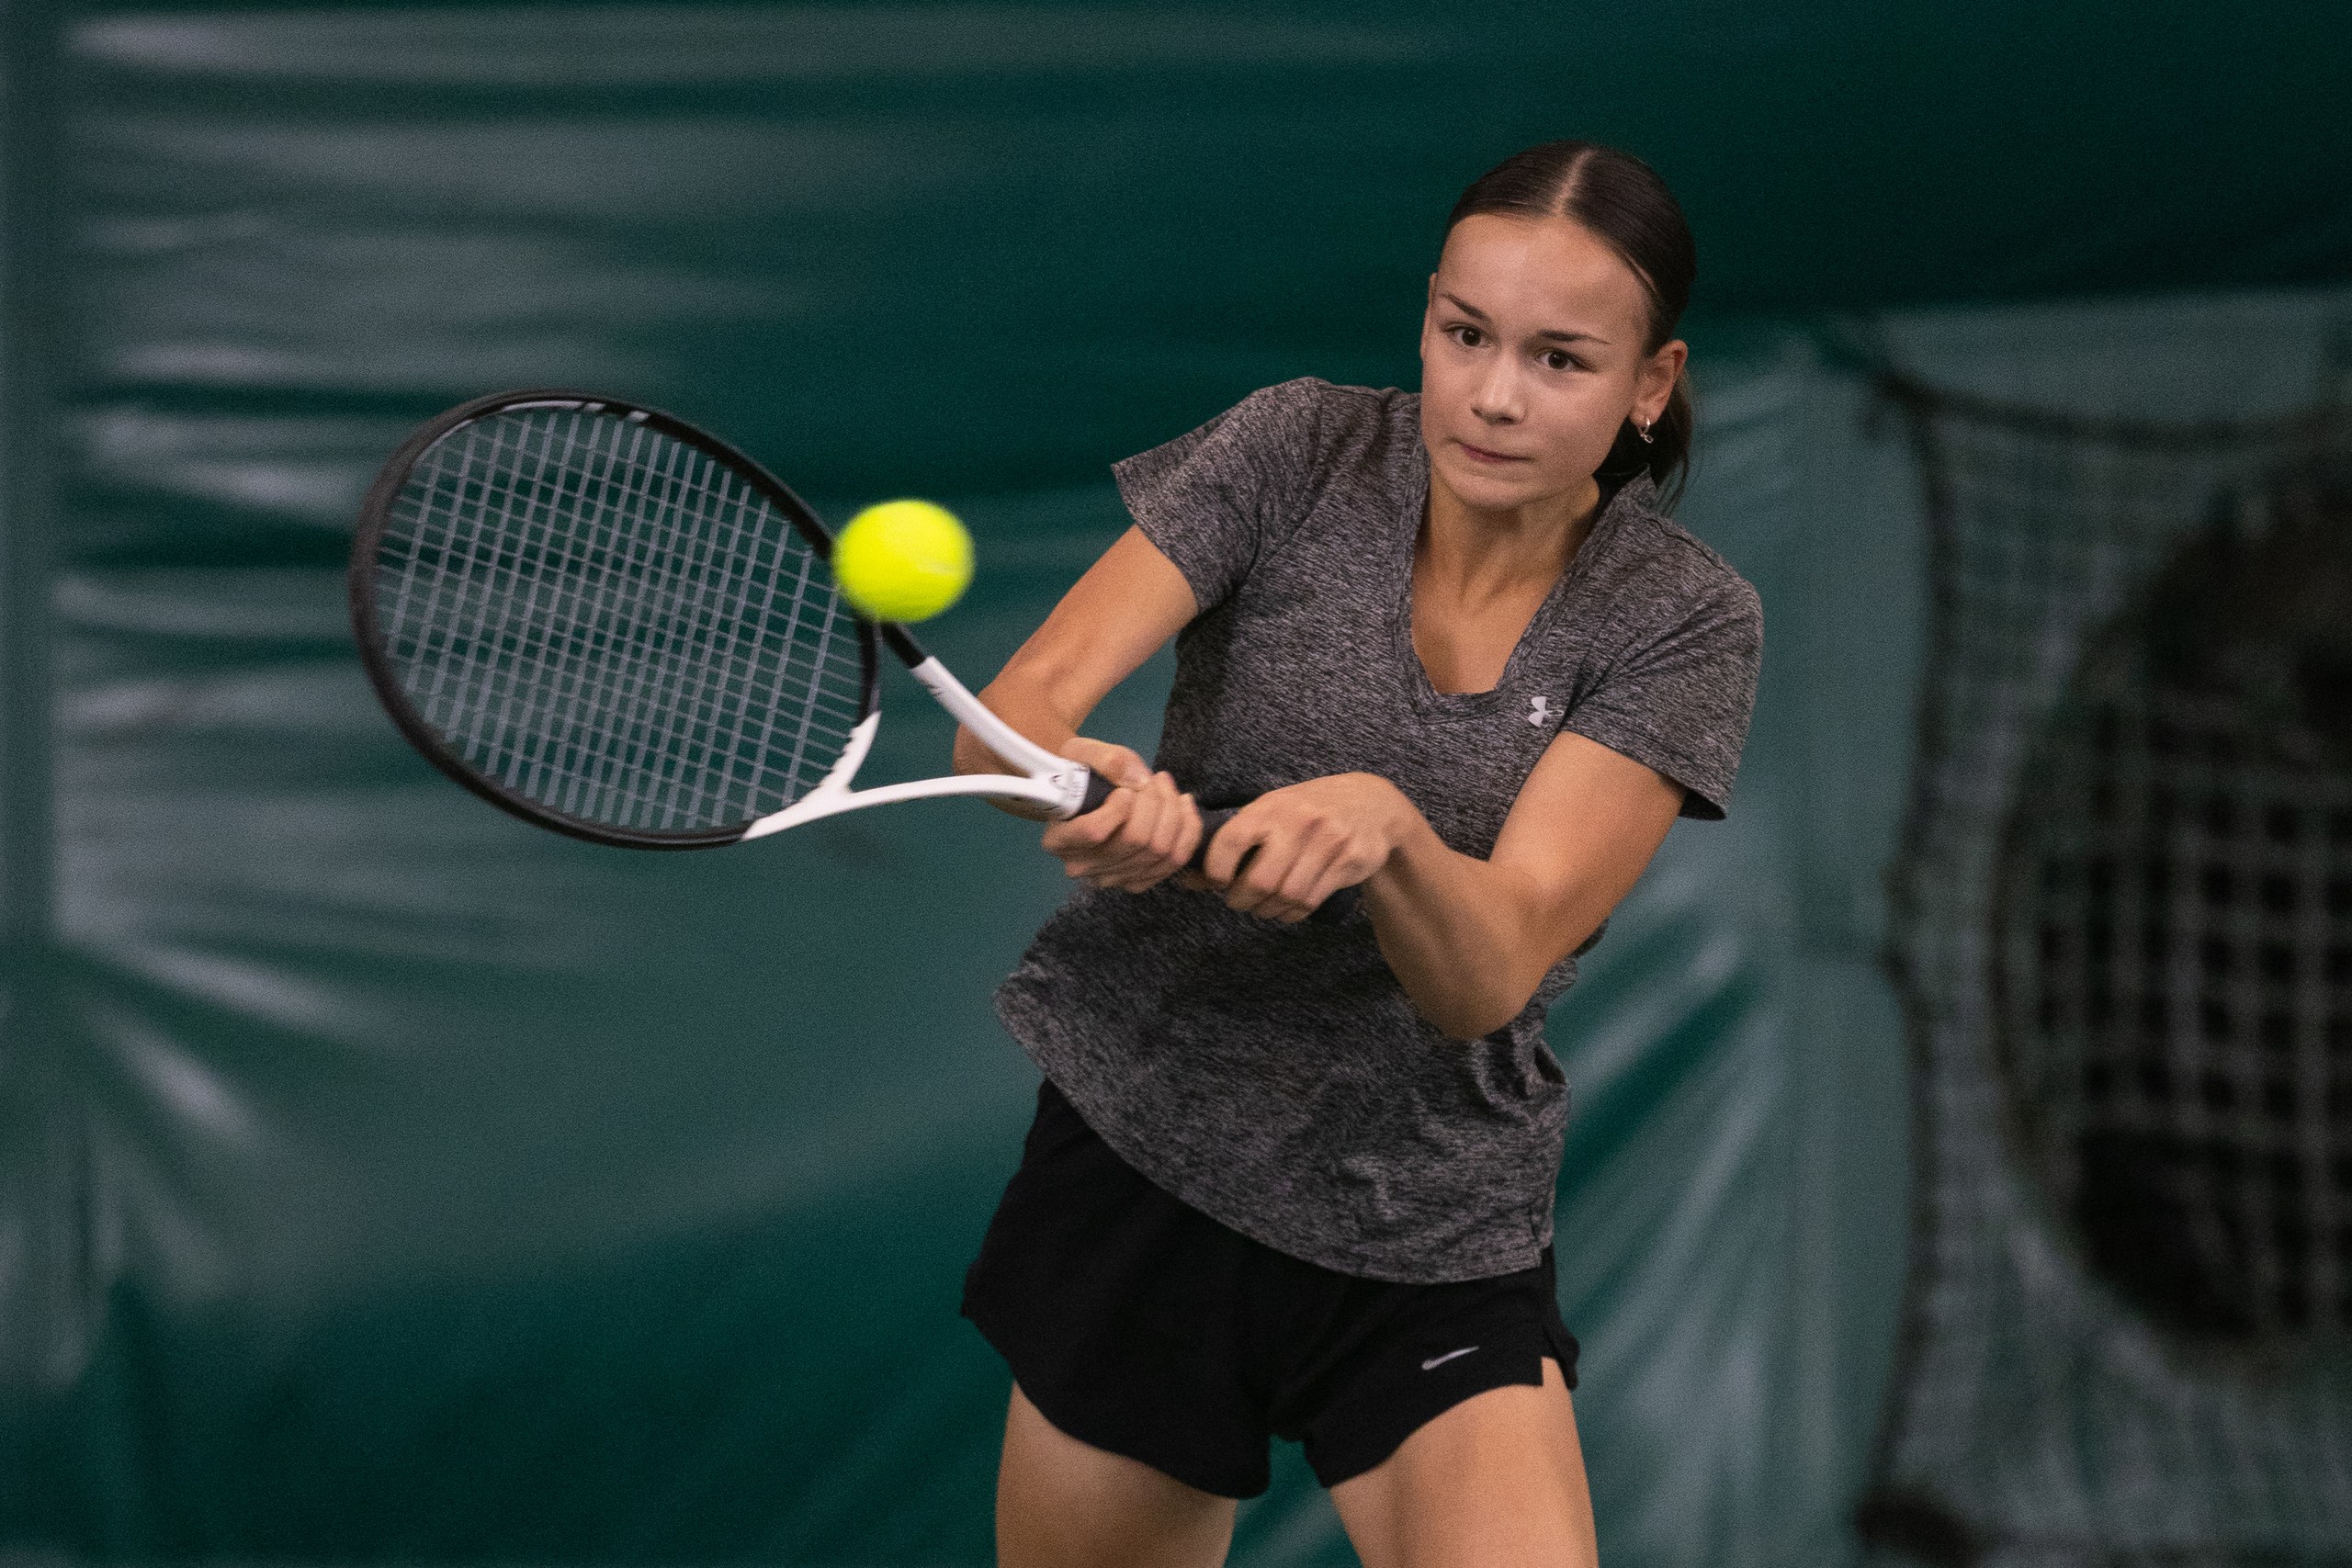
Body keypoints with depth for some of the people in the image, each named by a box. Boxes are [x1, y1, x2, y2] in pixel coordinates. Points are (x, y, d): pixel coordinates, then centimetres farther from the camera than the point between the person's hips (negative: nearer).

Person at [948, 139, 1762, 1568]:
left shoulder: (1684, 622, -10)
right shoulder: (1297, 456, -7)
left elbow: (1491, 974, -20)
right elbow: (1013, 712, -16)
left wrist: (1384, 826, -42)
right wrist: (1090, 786, -40)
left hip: (1433, 1243, -1)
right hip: (1137, 1166, 1)